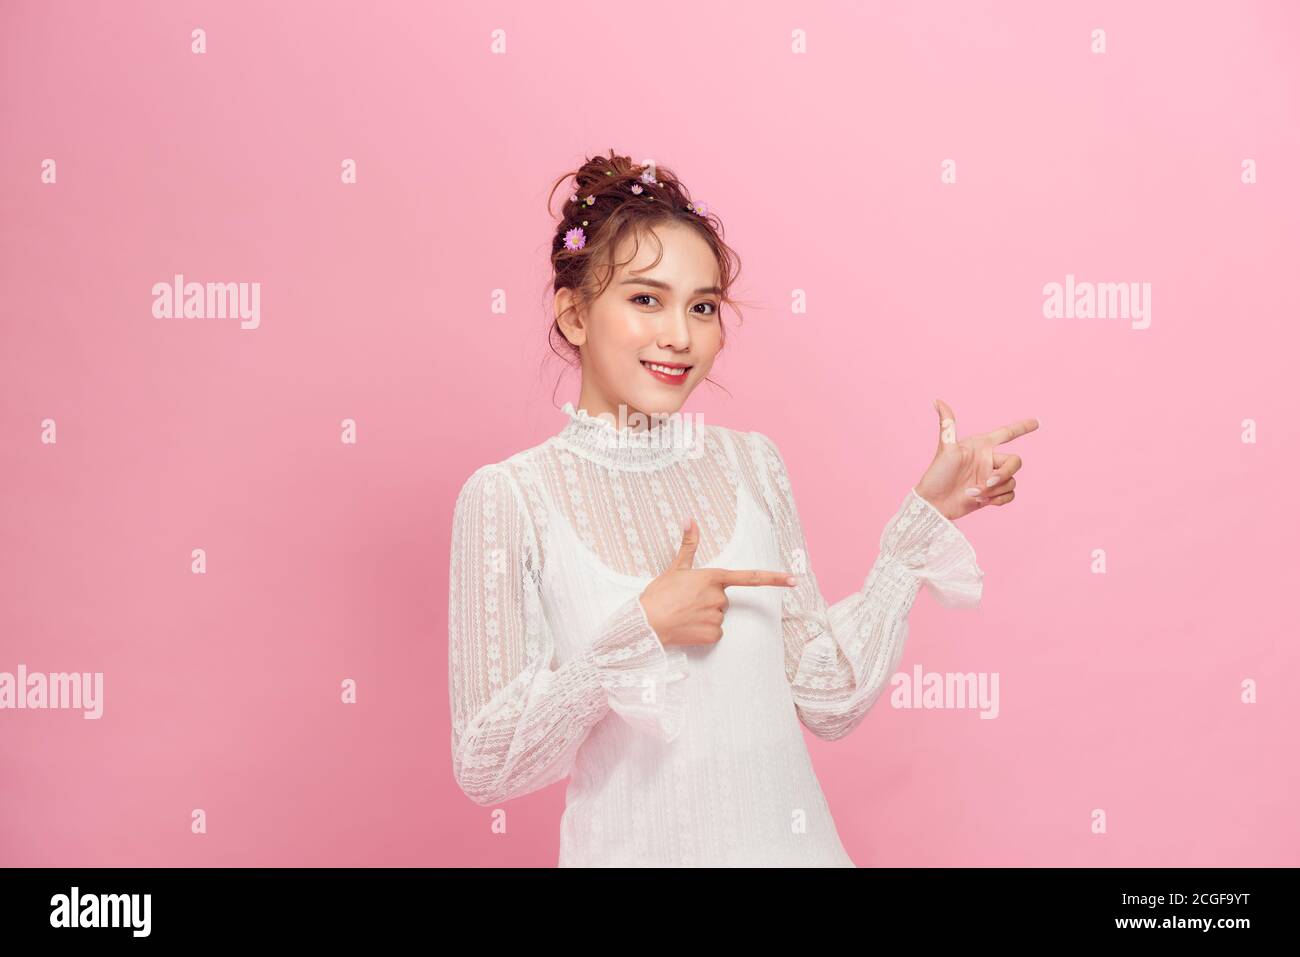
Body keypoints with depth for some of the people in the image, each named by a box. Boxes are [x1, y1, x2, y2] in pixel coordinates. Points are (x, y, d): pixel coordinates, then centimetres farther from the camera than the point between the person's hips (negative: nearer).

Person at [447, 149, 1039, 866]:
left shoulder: (749, 463, -2)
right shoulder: (508, 495, -13)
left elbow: (829, 700, -3)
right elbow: (483, 767, -14)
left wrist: (927, 513, -6)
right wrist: (639, 632, -22)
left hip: (790, 839, 3)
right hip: (632, 847, -3)